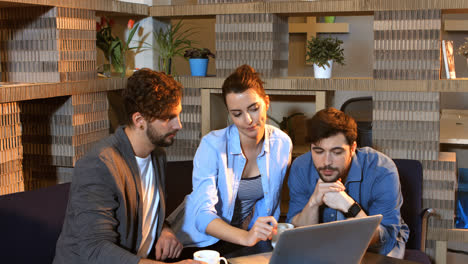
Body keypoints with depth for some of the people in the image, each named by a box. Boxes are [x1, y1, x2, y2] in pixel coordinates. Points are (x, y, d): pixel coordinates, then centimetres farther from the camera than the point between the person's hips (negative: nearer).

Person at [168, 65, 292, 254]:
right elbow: (203, 214, -28)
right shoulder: (212, 146, -20)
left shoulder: (282, 144, -6)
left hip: (247, 234, 4)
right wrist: (246, 237, -43)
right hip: (200, 237, -4)